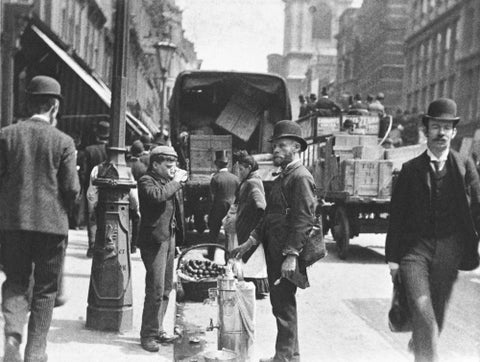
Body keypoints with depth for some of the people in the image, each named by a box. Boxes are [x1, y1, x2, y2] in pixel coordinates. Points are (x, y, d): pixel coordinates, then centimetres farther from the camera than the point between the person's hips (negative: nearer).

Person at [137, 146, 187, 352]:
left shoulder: (167, 182, 16)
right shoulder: (146, 181, -7)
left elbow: (174, 203, 23)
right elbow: (157, 196, -28)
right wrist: (175, 182, -18)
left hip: (169, 237, 9)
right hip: (154, 240, -9)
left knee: (166, 288, 14)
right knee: (156, 290, -9)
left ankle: (157, 329, 26)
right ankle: (148, 335, 1)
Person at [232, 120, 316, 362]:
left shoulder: (301, 177, -12)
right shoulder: (282, 178, 19)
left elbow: (304, 219, -20)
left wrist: (291, 255, -24)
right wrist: (250, 242, 16)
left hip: (288, 254, -10)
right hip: (274, 251, 10)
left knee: (284, 304, -5)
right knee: (280, 303, 15)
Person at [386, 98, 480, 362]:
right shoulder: (411, 169, 5)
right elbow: (396, 215, 5)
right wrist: (392, 257, 2)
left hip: (449, 251, 1)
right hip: (415, 248, -1)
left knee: (436, 313, 12)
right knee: (422, 311, -15)